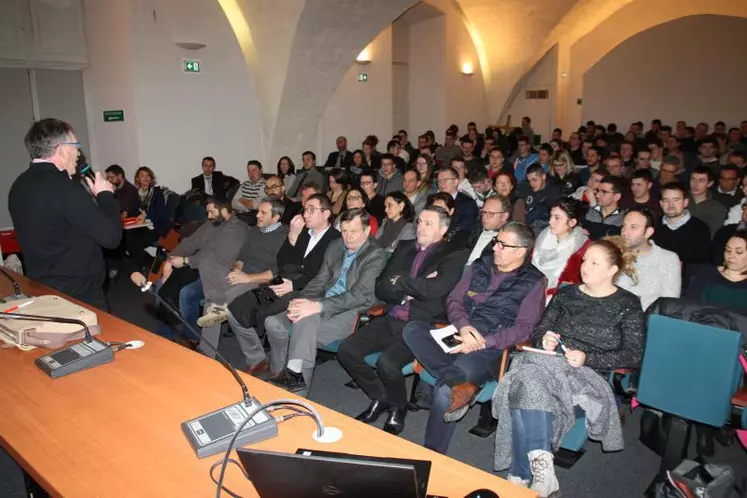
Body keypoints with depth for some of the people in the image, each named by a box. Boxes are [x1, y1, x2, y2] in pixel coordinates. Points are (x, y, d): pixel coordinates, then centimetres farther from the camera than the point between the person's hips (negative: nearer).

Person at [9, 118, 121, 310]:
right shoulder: (64, 188, -23)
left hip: (42, 289, 9)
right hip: (78, 294, -9)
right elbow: (111, 236, -22)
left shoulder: (20, 185, 5)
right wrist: (105, 194, -6)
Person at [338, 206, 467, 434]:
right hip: (390, 320, 6)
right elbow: (381, 288, 9)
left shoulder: (453, 256, -1)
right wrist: (413, 288, -7)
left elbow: (433, 289, -20)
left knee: (386, 362, -29)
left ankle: (398, 408, 6)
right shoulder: (404, 247, 16)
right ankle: (379, 398, 15)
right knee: (346, 350, -11)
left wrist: (400, 281, -5)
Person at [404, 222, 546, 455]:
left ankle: (432, 455, -9)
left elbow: (523, 328, -8)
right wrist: (463, 326, -10)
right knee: (412, 329, -22)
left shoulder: (533, 282, 1)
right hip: (457, 335, 6)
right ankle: (459, 384, -35)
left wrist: (480, 343, -18)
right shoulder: (479, 266, 15)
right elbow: (453, 300, 12)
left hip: (491, 347, -6)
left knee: (444, 391, -29)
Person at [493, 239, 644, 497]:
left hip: (589, 373, -4)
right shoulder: (566, 293, 20)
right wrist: (544, 339, -7)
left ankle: (521, 475, -31)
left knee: (525, 389, -34)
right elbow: (538, 330, 19)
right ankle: (540, 463, -36)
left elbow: (633, 356, -1)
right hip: (550, 361, 4)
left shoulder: (628, 304, 8)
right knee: (529, 381, -35)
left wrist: (587, 358, -14)